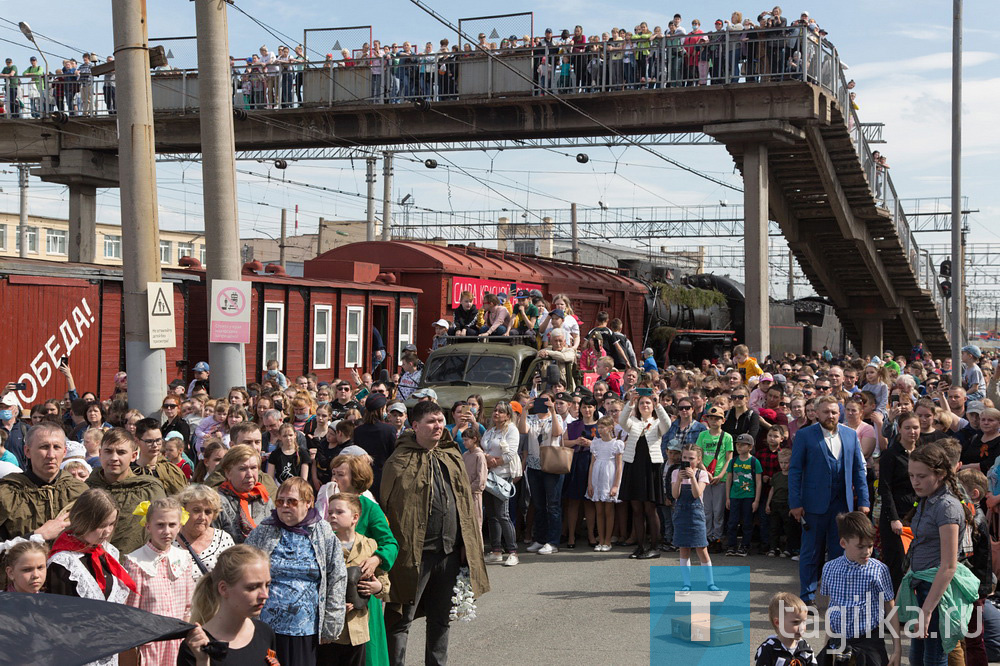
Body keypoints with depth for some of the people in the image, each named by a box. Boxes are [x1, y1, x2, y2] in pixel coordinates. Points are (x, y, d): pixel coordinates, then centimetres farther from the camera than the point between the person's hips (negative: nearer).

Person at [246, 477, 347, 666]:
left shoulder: (325, 535, 2)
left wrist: (330, 626, 2)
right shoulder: (262, 532, 4)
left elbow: (337, 580, 3)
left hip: (306, 630, 0)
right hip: (265, 628, 0)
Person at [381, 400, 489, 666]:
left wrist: (470, 543, 13)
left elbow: (465, 500, 17)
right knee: (401, 617, -1)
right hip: (415, 551, -6)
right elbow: (390, 507, -10)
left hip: (449, 550, 6)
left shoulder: (451, 456, 12)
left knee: (441, 617, 17)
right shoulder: (401, 461, -8)